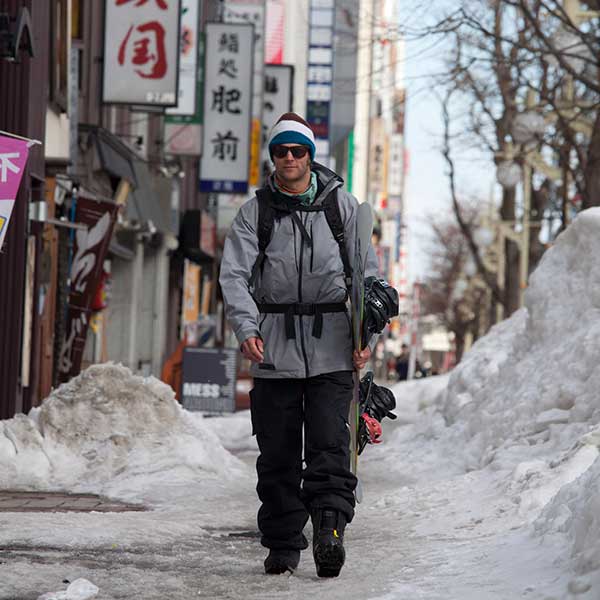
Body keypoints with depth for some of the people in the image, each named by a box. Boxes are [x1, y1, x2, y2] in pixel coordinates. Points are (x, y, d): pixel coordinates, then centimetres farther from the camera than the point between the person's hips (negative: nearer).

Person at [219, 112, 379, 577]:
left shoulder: (341, 204, 6)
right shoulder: (255, 211, 7)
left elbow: (366, 272, 7)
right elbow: (235, 274, -1)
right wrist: (246, 328, -17)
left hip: (331, 346, -1)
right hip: (275, 345, 1)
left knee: (329, 443, -12)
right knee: (278, 450, 4)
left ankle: (330, 528, -17)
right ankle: (283, 542, 11)